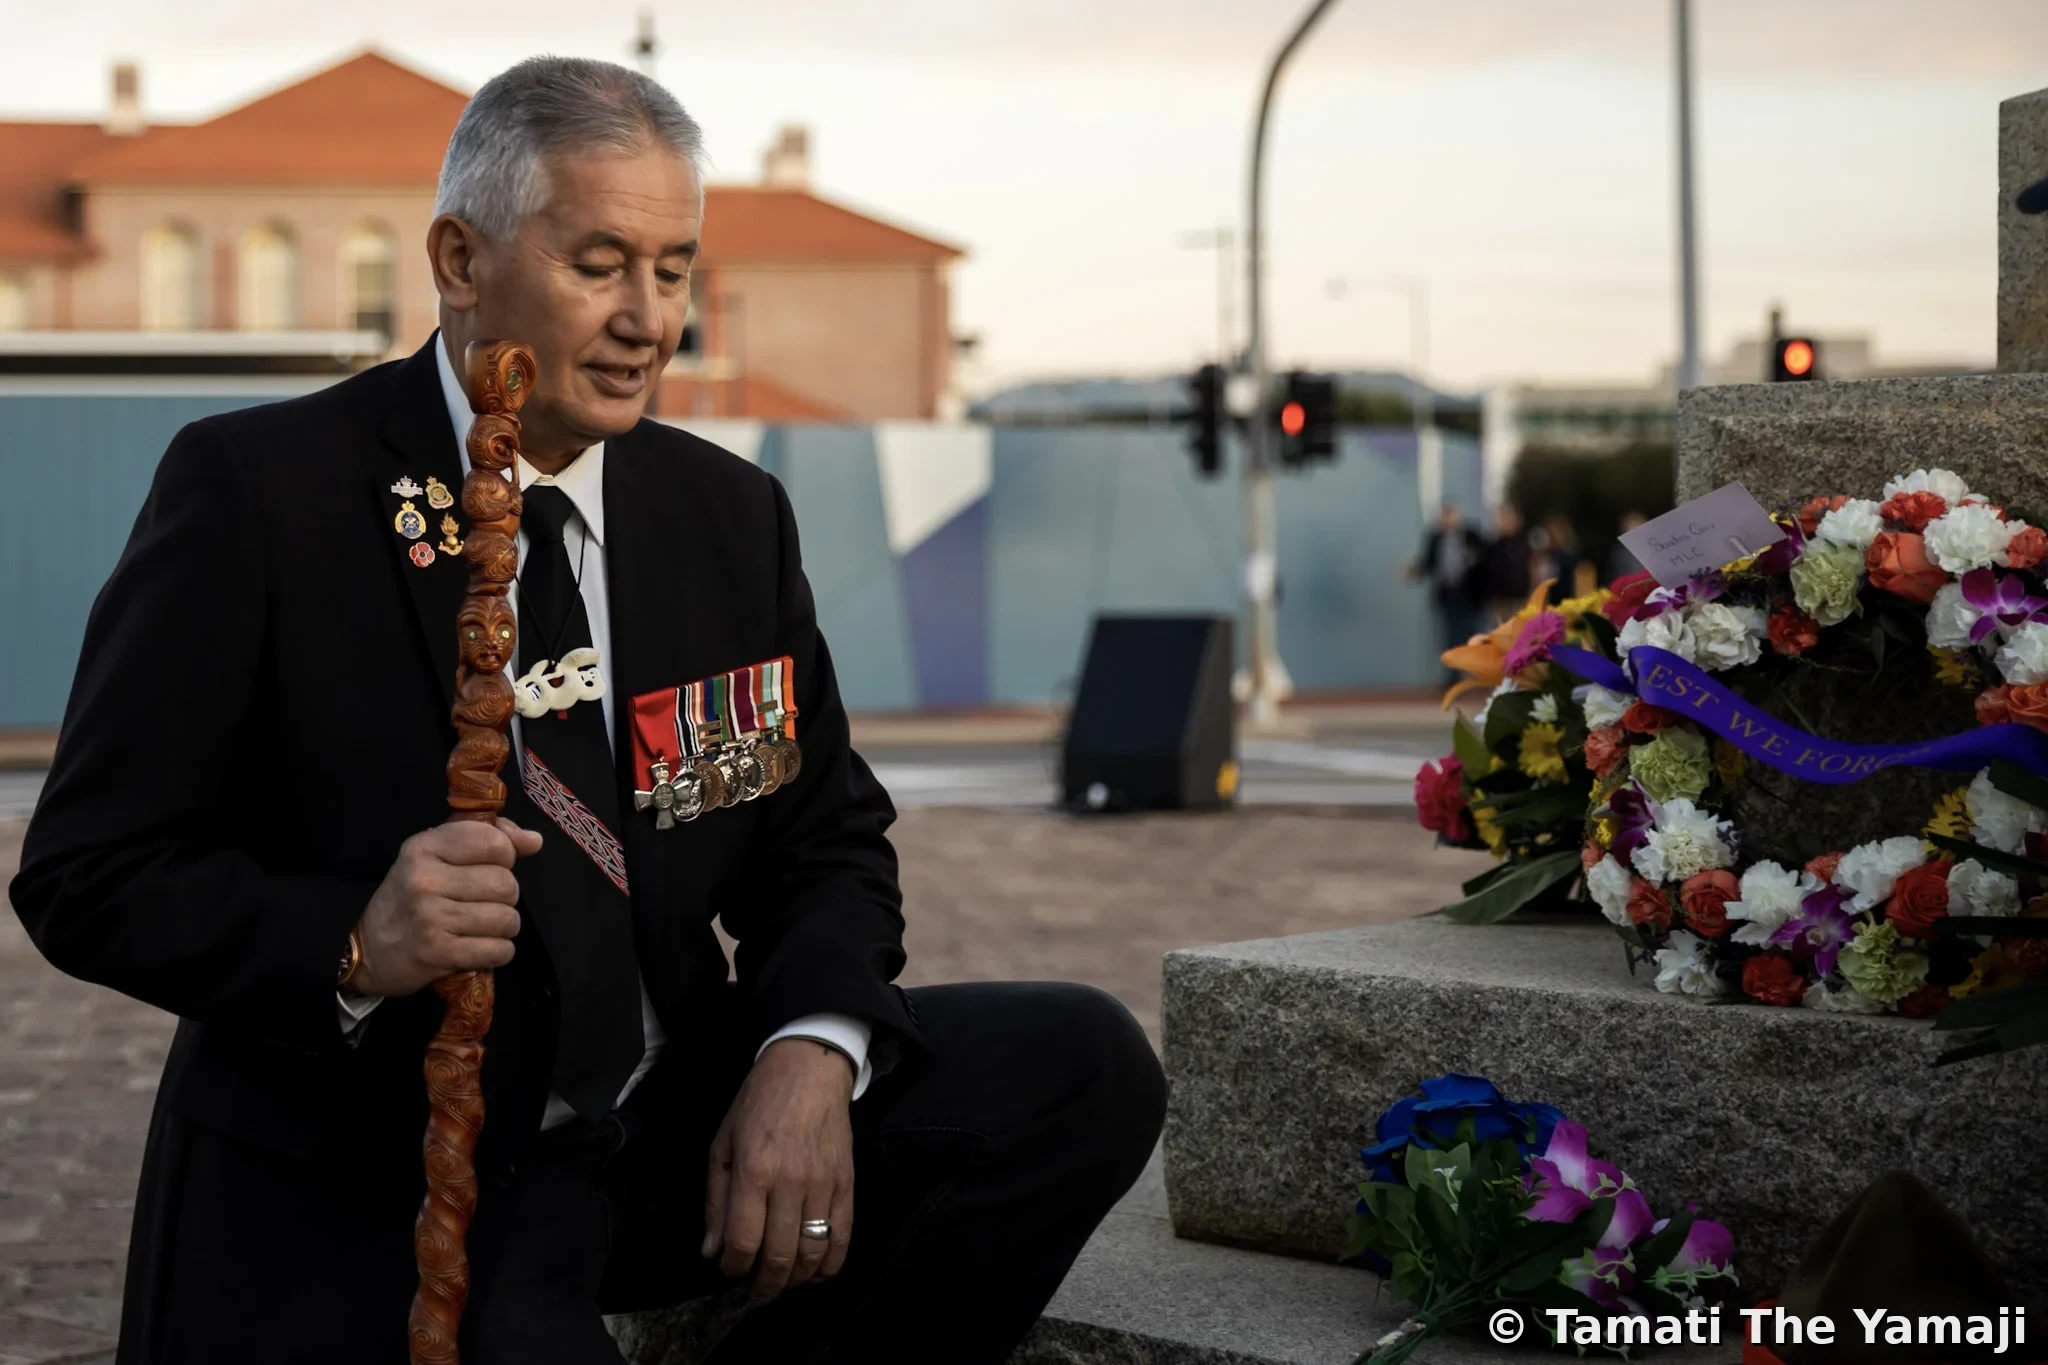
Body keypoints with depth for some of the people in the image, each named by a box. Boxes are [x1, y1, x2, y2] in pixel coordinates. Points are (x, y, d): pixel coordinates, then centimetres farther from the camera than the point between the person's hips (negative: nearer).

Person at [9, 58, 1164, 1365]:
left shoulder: (732, 513, 8)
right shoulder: (257, 487, -7)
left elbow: (826, 841, 11)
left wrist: (812, 1048, -11)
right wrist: (354, 946, -27)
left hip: (677, 1132, 6)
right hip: (366, 1192, -5)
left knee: (1083, 1068, -10)